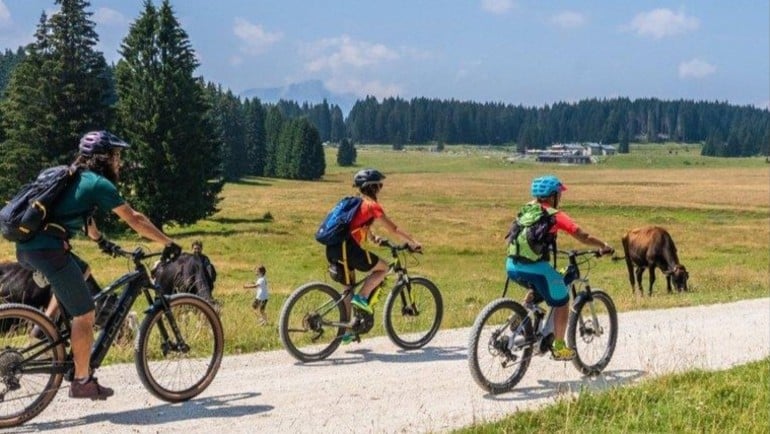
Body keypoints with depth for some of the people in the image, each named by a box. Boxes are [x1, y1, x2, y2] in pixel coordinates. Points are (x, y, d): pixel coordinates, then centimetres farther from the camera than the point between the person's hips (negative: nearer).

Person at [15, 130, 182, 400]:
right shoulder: (99, 184, -2)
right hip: (48, 249, -9)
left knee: (81, 270, 34)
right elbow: (134, 219, -2)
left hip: (26, 248, 9)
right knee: (84, 314, 0)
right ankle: (82, 382, 7)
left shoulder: (76, 178, 23)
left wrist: (101, 241, 50)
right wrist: (169, 244, 6)